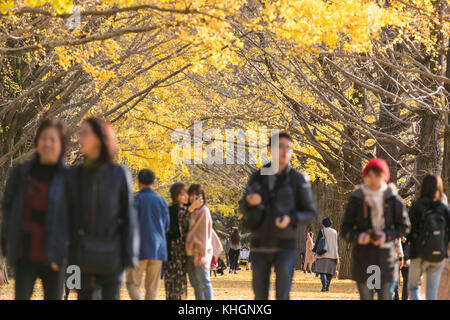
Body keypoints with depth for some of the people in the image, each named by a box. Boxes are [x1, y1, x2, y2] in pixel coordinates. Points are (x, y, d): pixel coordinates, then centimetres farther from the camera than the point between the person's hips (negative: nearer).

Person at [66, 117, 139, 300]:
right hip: (82, 256, 2)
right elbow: (66, 216, 5)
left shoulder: (119, 175, -3)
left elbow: (128, 216, -2)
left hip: (110, 257, -2)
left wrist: (130, 256, -8)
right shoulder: (74, 176, 3)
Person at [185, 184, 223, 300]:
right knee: (195, 284, 8)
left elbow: (203, 232, -13)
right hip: (191, 252, 9)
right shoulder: (193, 211, 18)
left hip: (200, 253, -9)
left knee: (203, 282, -12)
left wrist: (199, 253, -18)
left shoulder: (203, 211, -6)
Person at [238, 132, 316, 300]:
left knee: (282, 296, -10)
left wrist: (290, 218, -18)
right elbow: (242, 209, 13)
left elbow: (310, 213, 2)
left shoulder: (298, 179, -2)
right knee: (259, 295, 9)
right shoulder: (257, 178, 6)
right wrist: (250, 202, -11)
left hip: (285, 246, -3)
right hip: (260, 245, 3)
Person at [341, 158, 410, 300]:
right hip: (363, 257, 0)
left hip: (386, 256, 0)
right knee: (365, 297, 1)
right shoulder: (356, 199, -1)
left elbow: (404, 226, 5)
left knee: (386, 297, -1)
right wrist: (359, 237, -17)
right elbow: (345, 229, 3)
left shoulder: (393, 199, -1)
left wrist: (386, 236, -11)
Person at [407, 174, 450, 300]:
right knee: (432, 293, 10)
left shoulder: (417, 206, -8)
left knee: (413, 287, 15)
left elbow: (409, 232, -10)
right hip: (439, 256, 2)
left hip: (419, 255, -2)